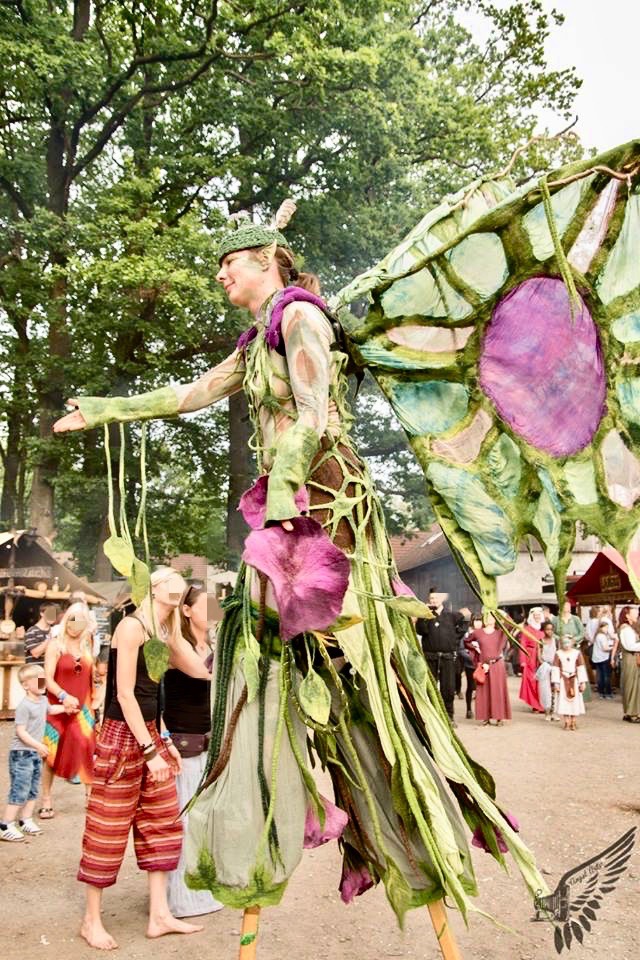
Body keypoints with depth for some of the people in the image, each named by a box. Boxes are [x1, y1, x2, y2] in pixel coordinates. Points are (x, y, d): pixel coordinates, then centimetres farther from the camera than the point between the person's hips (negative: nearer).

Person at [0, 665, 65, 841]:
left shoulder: (43, 699, 6)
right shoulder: (24, 706, -21)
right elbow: (21, 731, -23)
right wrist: (38, 745, -27)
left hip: (35, 753, 9)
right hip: (21, 753, -9)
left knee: (33, 789, 14)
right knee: (20, 790, -8)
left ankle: (25, 821, 26)